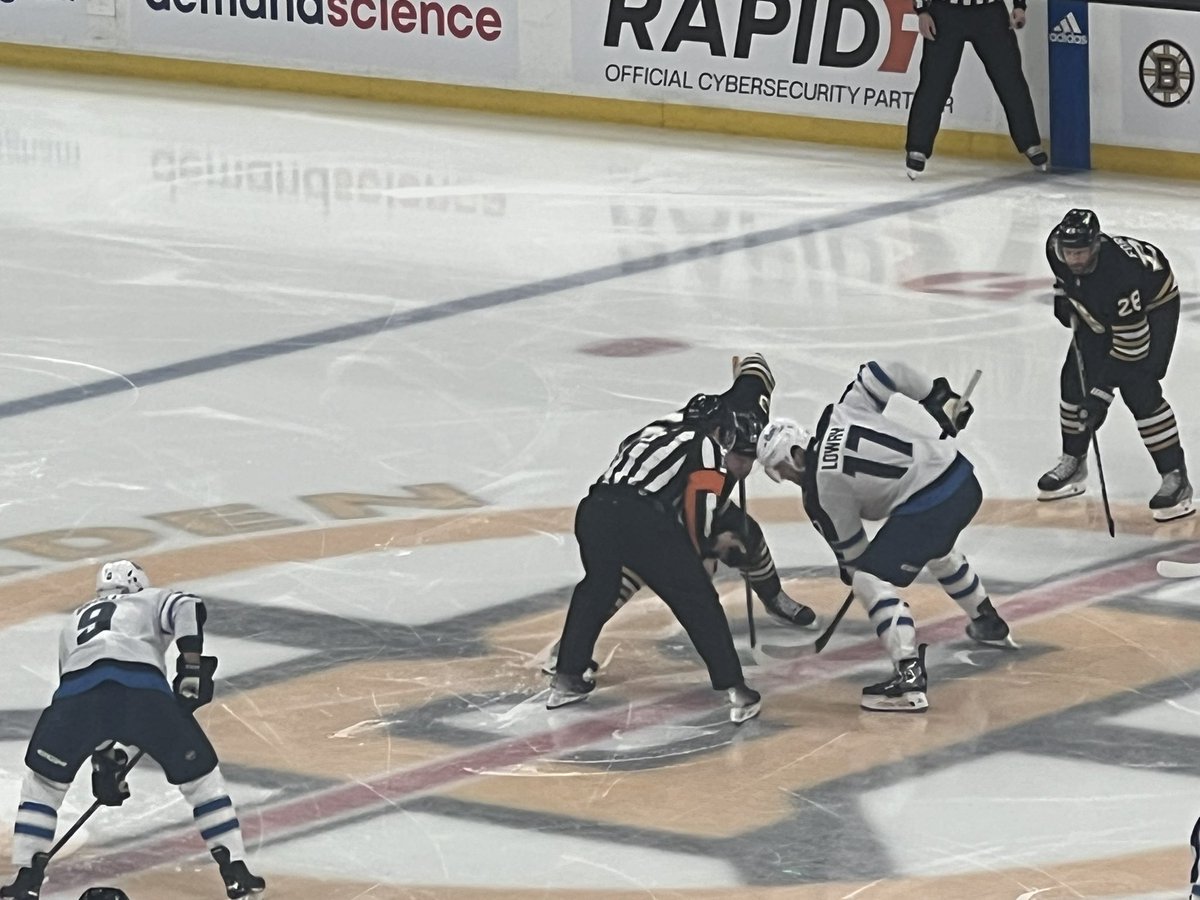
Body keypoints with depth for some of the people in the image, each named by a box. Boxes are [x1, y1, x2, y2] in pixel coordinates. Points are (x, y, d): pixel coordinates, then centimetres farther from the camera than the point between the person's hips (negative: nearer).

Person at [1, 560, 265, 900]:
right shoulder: (151, 601, 33)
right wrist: (191, 668, 6)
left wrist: (101, 762, 49)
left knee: (44, 779, 25)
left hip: (77, 686, 2)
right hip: (142, 685, -2)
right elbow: (187, 607, 8)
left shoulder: (74, 622, 43)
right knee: (198, 773, 17)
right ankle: (236, 873, 13)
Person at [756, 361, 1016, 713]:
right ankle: (988, 624, 58)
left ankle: (909, 677, -15)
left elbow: (851, 550, 3)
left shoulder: (821, 487, -6)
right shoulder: (842, 411, 8)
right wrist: (940, 398, 16)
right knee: (937, 550, 39)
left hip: (927, 508, -9)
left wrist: (853, 573, 24)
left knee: (870, 581, -4)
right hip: (962, 477, 9)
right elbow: (888, 373, 7)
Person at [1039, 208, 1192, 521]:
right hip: (1100, 310, 7)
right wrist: (1065, 301, -1)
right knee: (1075, 378, 3)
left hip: (1154, 305, -7)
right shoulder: (1056, 248, -24)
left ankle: (1175, 477, -12)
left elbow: (1131, 344, -36)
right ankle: (1073, 462, 23)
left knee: (1138, 389, -20)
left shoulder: (1119, 272, -42)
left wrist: (1102, 391, -34)